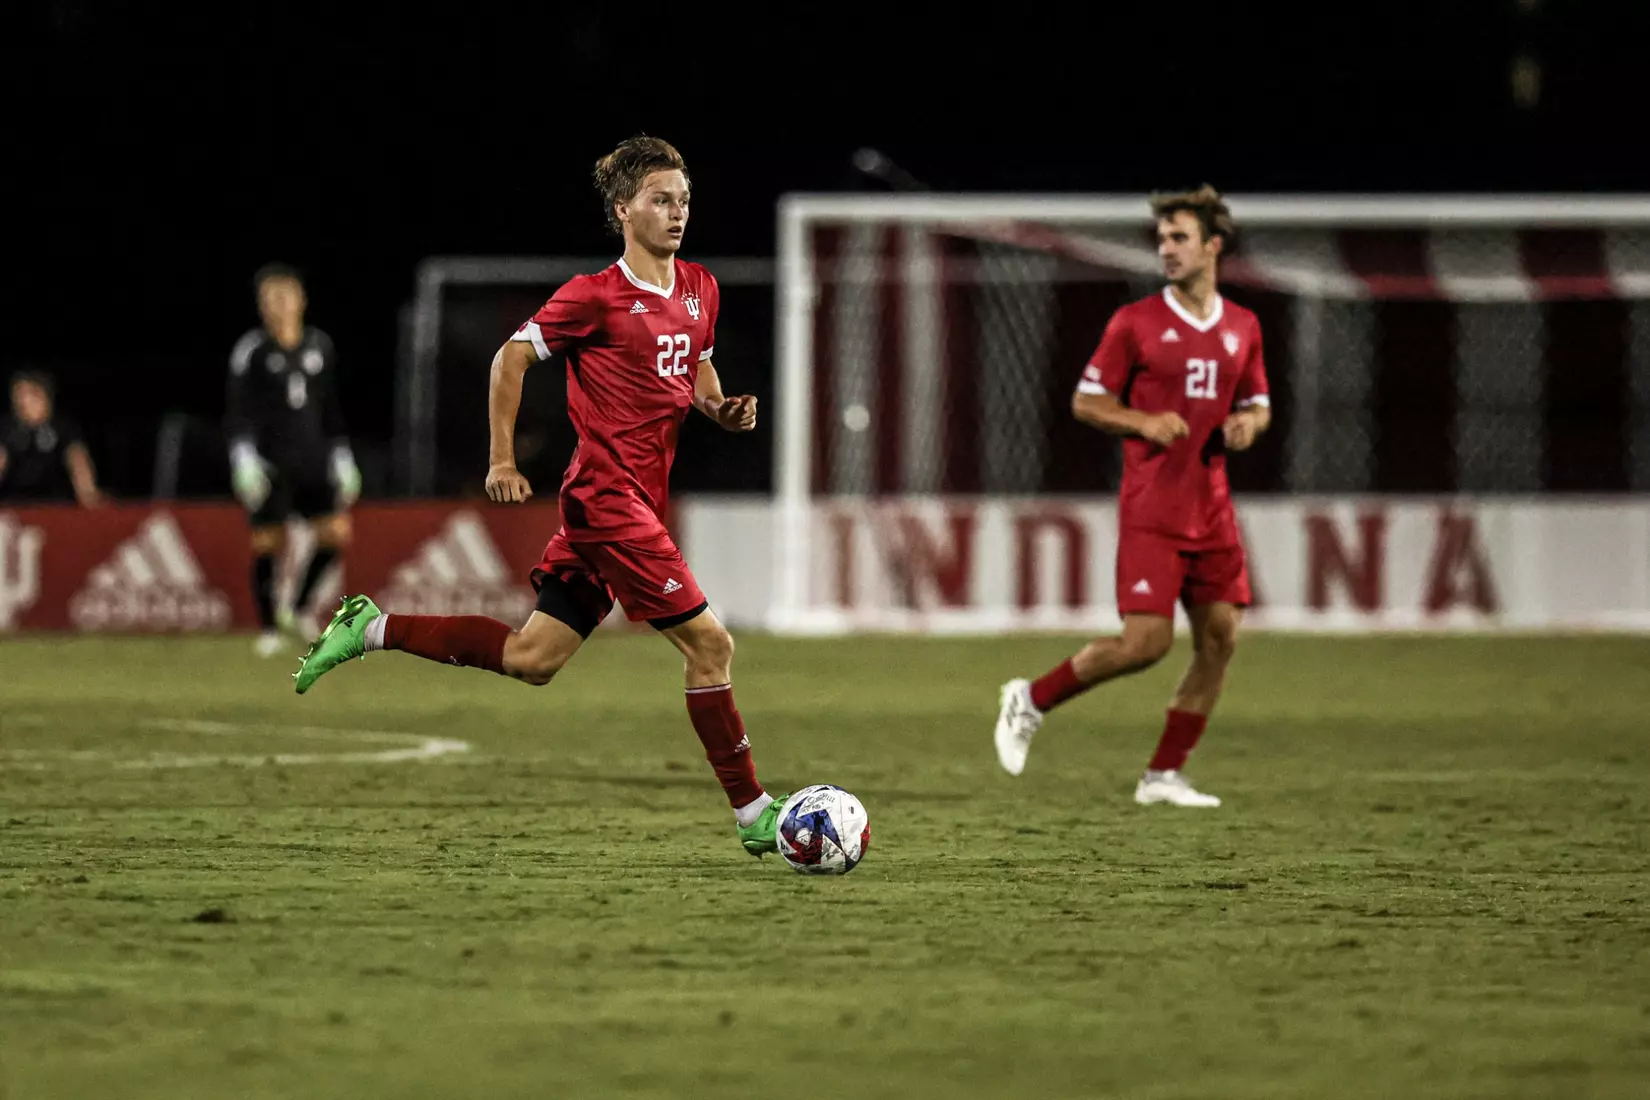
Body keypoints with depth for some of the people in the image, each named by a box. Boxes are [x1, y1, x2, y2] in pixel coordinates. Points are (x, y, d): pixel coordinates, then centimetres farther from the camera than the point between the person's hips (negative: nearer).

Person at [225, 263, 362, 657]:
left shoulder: (320, 346, 9)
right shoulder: (251, 350, -5)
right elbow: (239, 411, -7)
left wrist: (342, 458, 15)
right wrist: (244, 458, -17)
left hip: (312, 459, 4)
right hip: (269, 462, -4)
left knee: (336, 533, -6)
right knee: (267, 544, -3)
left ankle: (299, 609, 14)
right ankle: (269, 629, 10)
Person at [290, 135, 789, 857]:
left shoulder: (699, 289, 12)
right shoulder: (596, 297, -11)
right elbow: (511, 358, -5)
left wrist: (724, 409, 4)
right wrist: (503, 461, -9)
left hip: (639, 504, 9)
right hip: (608, 497, -9)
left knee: (530, 658, 9)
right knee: (709, 642, -9)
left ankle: (371, 629, 20)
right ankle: (753, 814, -2)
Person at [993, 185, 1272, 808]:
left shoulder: (1243, 328, 10)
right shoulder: (1136, 323, -3)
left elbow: (1258, 404, 21)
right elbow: (1085, 402, 0)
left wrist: (1248, 423, -3)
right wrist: (1145, 422, -16)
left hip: (1211, 507, 5)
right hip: (1151, 509, -5)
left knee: (1220, 638, 0)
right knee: (1146, 641, -14)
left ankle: (1164, 775, 9)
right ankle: (1031, 700, 6)